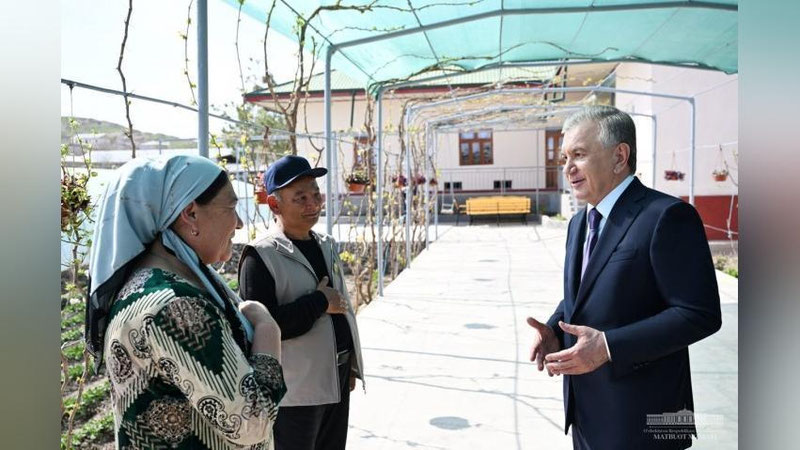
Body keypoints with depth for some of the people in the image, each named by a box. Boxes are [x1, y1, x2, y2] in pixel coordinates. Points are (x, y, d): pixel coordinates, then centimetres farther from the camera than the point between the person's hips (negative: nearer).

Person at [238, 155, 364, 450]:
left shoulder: (326, 246, 8)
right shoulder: (261, 256, -16)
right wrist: (319, 303, -20)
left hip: (337, 381, 7)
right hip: (295, 391, -7)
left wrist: (350, 365, 16)